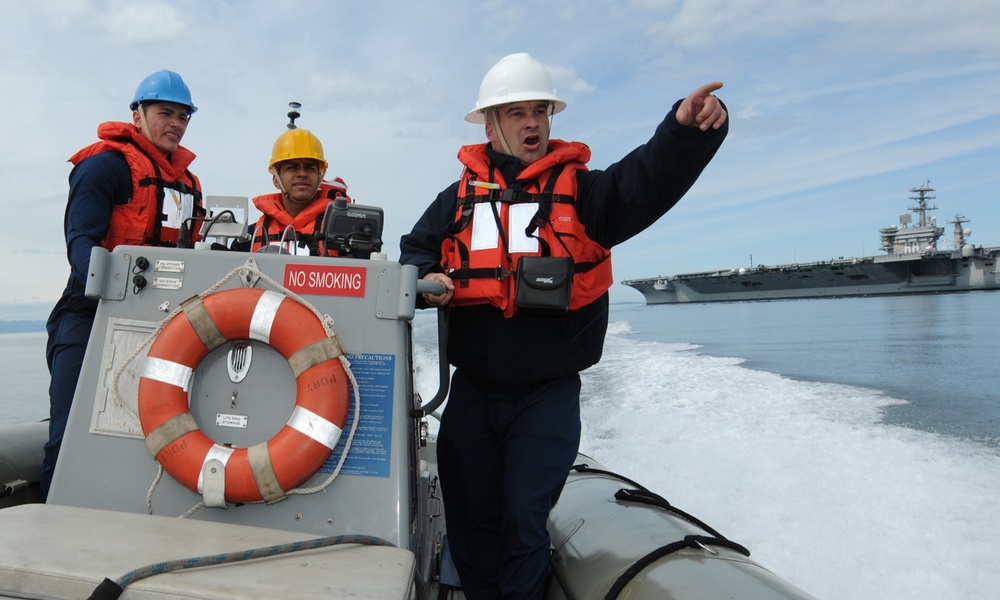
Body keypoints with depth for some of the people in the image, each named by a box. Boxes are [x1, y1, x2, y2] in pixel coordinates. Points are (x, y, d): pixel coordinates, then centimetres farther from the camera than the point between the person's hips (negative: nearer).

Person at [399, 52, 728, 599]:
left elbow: (647, 178, -18)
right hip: (472, 389, 4)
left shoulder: (581, 189, -2)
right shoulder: (460, 196, 7)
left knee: (525, 517, 1)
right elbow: (416, 251, 13)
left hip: (548, 394, -3)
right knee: (470, 516, 17)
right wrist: (427, 279, -10)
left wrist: (686, 128, -38)